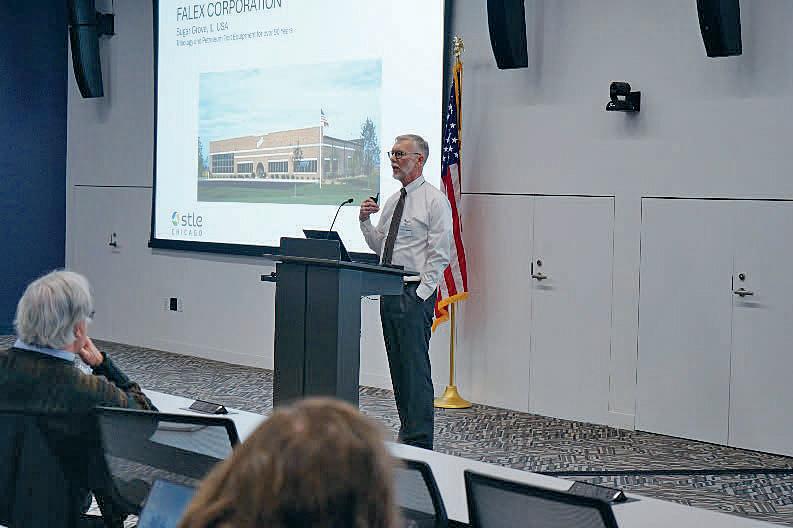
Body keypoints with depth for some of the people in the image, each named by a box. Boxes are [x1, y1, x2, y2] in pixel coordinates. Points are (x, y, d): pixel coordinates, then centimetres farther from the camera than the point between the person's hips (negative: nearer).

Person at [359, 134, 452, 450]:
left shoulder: (435, 201, -7)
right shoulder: (392, 201, 17)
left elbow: (439, 255, -11)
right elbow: (380, 246, 20)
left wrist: (421, 294, -16)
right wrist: (365, 222, 3)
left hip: (415, 293, -8)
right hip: (389, 291, 8)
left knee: (416, 367, -8)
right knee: (397, 366, 10)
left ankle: (419, 442, -3)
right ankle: (407, 433, 18)